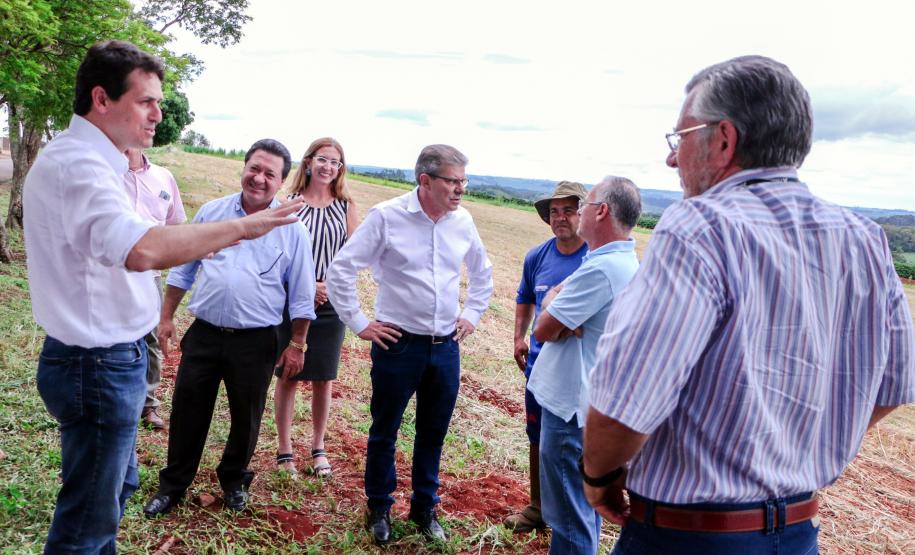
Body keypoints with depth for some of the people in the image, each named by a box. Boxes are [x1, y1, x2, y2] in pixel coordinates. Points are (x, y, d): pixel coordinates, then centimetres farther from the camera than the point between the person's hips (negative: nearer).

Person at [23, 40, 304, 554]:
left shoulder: (87, 159, 11)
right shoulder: (78, 165, -24)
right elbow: (142, 250, -42)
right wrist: (240, 227, -33)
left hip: (108, 359, 11)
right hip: (99, 365, -11)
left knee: (117, 487, 25)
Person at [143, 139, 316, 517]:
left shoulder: (292, 229, -4)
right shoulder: (211, 212, 3)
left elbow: (301, 294, 0)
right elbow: (183, 270, 11)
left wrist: (297, 344, -1)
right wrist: (167, 317, 10)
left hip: (256, 343, -1)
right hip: (203, 333, 2)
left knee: (246, 419, 13)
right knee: (187, 413, 11)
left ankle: (234, 480, 37)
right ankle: (172, 485, 30)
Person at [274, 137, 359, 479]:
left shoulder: (345, 206, 3)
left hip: (331, 303, 2)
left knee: (323, 379, 9)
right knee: (288, 375, 6)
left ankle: (318, 447, 26)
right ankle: (284, 449, 20)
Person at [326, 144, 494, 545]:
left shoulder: (463, 221, 2)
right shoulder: (387, 216, -12)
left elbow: (482, 272, 20)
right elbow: (341, 269, -9)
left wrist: (471, 315, 14)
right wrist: (358, 323, -7)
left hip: (446, 347, 4)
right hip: (398, 344, -4)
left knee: (433, 434, 15)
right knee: (384, 432, 11)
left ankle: (425, 508, 34)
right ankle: (379, 509, 32)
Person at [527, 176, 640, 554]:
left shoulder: (600, 268, -24)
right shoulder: (626, 263, 9)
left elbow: (543, 330, -19)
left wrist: (552, 301, 0)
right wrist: (561, 315, -11)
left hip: (571, 407, -10)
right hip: (592, 400, 10)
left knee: (569, 513, 3)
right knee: (585, 501, 23)